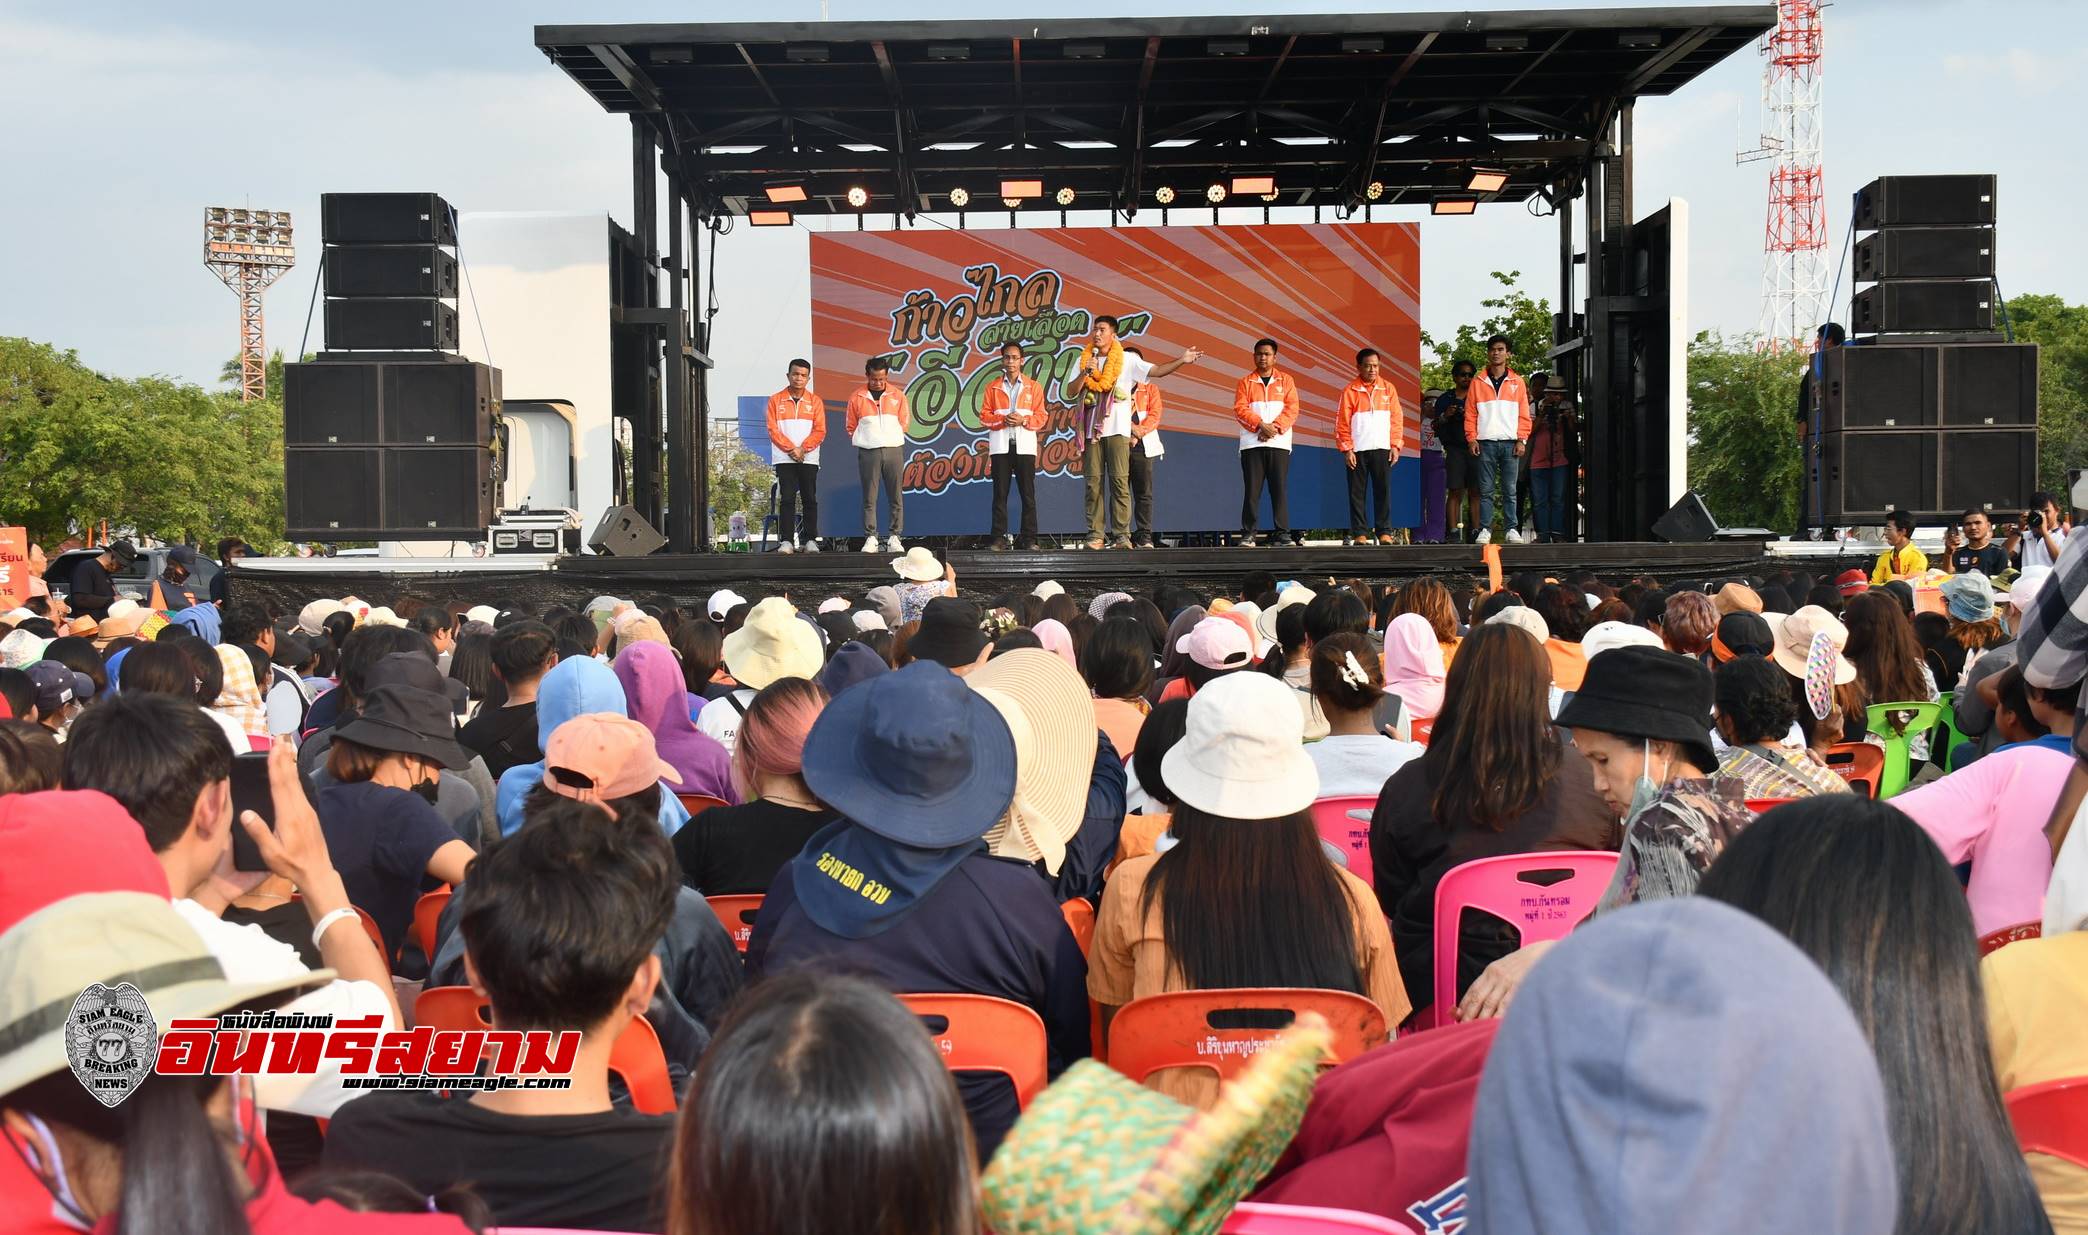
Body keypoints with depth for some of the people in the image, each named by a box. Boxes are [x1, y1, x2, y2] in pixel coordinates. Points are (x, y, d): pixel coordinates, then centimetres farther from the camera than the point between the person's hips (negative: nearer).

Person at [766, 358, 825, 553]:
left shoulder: (815, 401, 8)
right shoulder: (775, 400, 6)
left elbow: (820, 431, 2)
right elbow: (773, 430, 0)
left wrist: (802, 449, -11)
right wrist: (790, 449, -11)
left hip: (809, 459, 1)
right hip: (784, 460, -1)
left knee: (810, 499, 1)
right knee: (787, 499, -4)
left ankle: (811, 540, 5)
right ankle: (786, 541, -3)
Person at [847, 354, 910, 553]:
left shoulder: (898, 395, 7)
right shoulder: (857, 398, 3)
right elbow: (851, 427, 10)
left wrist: (892, 439, 11)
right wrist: (865, 440, 7)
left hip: (893, 449, 1)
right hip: (868, 452, -1)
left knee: (896, 497, 0)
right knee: (869, 498, -2)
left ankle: (894, 537, 4)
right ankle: (870, 538, 1)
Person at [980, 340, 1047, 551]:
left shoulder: (1033, 387, 10)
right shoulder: (992, 388, 13)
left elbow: (1042, 416, 5)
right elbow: (984, 416, 6)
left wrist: (1024, 420, -13)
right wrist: (1003, 419, -12)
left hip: (1024, 446, -1)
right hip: (1000, 445, 1)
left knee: (1028, 494, -3)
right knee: (1000, 493, -1)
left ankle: (1030, 539, -1)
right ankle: (999, 537, 1)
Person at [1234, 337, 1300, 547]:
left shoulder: (1286, 381, 11)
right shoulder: (1245, 383, 10)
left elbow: (1292, 409, 2)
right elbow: (1240, 409, -1)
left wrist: (1275, 427, -12)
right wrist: (1261, 425, -15)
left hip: (1279, 443, 0)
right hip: (1252, 443, 0)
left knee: (1279, 489, -2)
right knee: (1252, 490, -3)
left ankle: (1282, 533, 1)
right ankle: (1248, 534, -1)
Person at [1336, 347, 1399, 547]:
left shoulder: (1388, 389, 8)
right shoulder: (1350, 391, 1)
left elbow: (1396, 419, 9)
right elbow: (1342, 423, 0)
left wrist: (1395, 446, 1)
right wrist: (1346, 449, -7)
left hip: (1382, 449, 2)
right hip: (1357, 451, -1)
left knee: (1383, 491, 0)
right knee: (1357, 493, 0)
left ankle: (1384, 533, 3)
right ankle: (1360, 533, 4)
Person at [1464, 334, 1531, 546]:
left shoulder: (1517, 382, 11)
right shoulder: (1478, 382, 10)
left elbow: (1524, 415, 8)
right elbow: (1470, 414, 8)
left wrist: (1522, 440, -2)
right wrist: (1471, 438, -4)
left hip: (1510, 443, 0)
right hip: (1485, 443, 0)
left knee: (1509, 490, 0)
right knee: (1486, 490, -1)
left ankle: (1513, 530, 2)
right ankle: (1485, 530, -1)